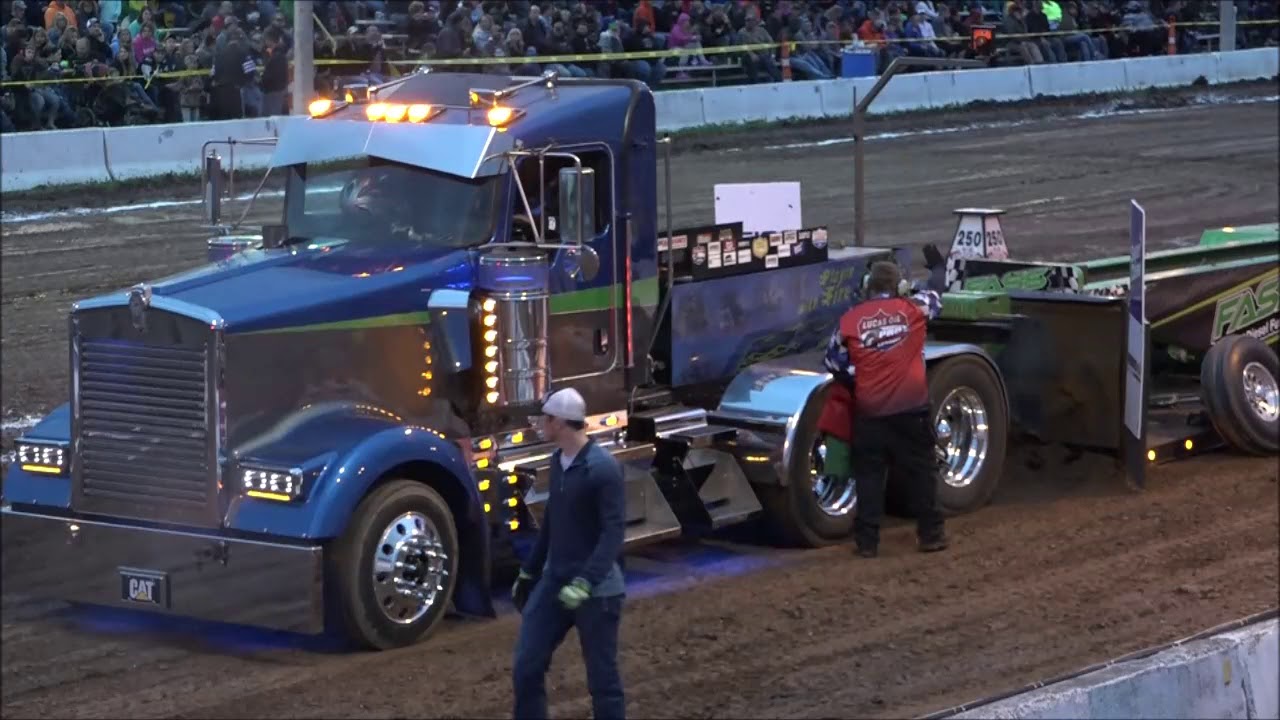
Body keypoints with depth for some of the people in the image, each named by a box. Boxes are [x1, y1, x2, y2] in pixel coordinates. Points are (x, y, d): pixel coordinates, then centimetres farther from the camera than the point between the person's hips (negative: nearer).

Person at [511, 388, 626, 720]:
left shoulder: (603, 468, -17)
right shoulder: (558, 460, 8)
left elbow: (613, 532, -22)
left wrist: (584, 584, -30)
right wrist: (528, 571, 22)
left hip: (595, 588, -8)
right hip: (554, 580, 8)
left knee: (602, 677, 1)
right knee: (526, 669, 4)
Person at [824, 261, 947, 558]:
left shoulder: (851, 319, -1)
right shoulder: (911, 310, 0)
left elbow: (834, 363, 6)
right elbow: (933, 299, 23)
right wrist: (907, 296, 40)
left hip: (869, 411, 0)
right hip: (911, 408, 0)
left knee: (869, 476, 7)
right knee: (921, 472, 11)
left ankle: (867, 541, 6)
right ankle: (930, 534, 14)